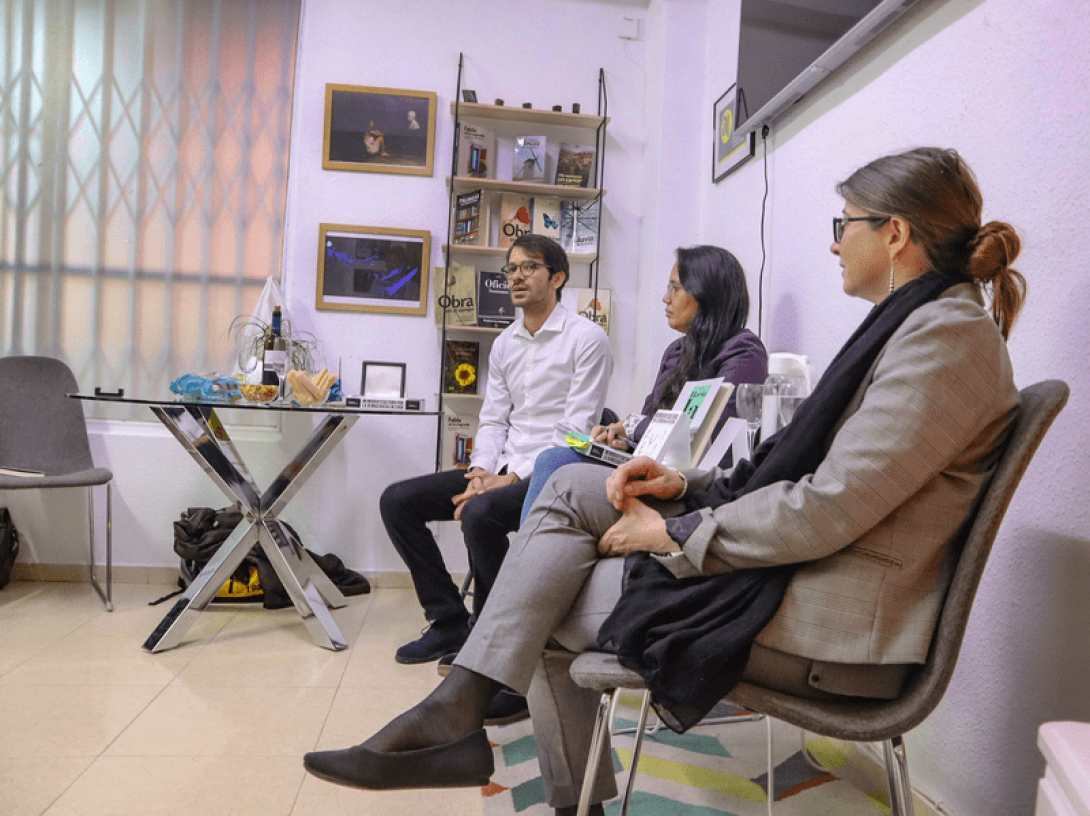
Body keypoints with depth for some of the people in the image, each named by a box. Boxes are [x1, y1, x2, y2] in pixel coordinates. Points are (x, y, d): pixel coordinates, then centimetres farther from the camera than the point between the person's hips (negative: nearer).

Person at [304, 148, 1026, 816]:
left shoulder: (949, 332, -15)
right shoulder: (909, 324, 17)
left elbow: (829, 508, -23)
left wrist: (677, 534, -13)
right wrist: (685, 484, 4)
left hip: (830, 626, -9)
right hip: (790, 571, 9)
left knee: (550, 611, -4)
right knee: (572, 487, -2)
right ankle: (456, 708, -1)